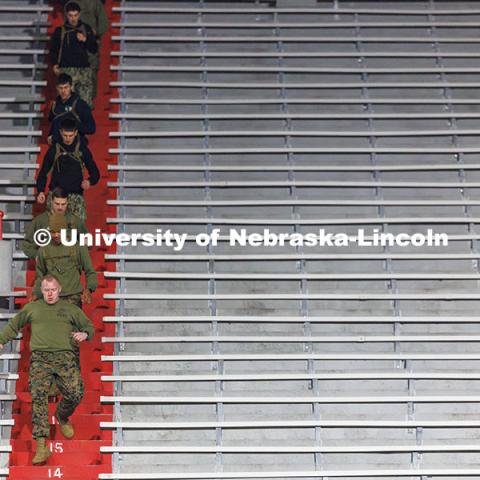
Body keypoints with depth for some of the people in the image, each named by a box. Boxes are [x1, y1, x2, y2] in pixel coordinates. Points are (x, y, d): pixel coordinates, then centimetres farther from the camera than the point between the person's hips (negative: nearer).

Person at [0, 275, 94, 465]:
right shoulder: (32, 308, 22)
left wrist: (84, 334, 2)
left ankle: (62, 417, 20)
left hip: (64, 356, 0)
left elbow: (89, 326, 24)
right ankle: (41, 446, -25)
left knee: (75, 394, -17)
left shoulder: (70, 309, 20)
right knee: (38, 395, -20)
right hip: (40, 358, 0)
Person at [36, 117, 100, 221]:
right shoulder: (54, 150, 6)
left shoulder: (82, 150, 6)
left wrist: (89, 181, -12)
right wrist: (40, 191, -5)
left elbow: (95, 173, 11)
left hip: (76, 196, 0)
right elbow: (43, 173, 11)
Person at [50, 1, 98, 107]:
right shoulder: (60, 31, 10)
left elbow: (94, 49, 12)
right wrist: (54, 64, -3)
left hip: (84, 70, 1)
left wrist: (85, 40, -6)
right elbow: (53, 50, 14)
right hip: (66, 70, -1)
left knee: (85, 102, -9)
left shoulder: (86, 29, 14)